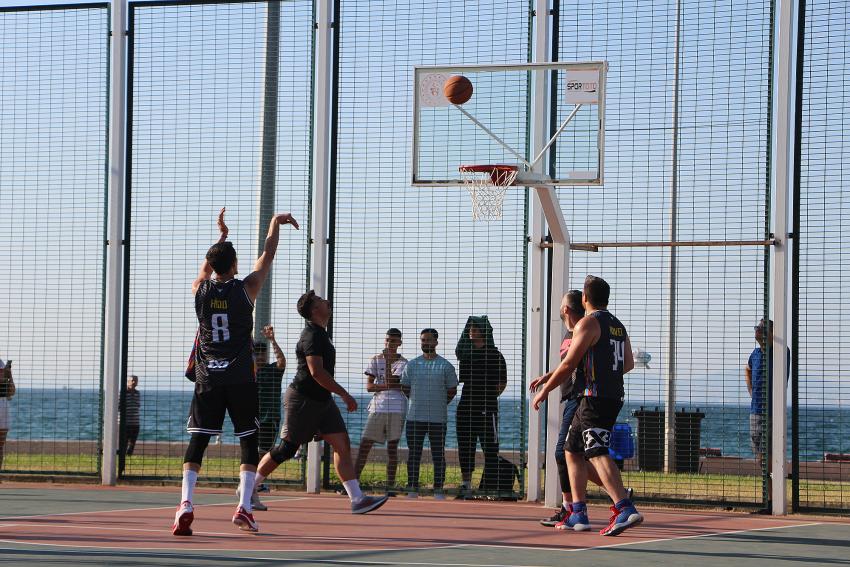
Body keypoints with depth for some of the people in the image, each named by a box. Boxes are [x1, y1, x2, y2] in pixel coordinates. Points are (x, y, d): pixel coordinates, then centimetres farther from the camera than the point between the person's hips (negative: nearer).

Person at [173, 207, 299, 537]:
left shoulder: (200, 290, 2)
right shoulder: (245, 289, -4)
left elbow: (207, 266, 25)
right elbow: (267, 255, 9)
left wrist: (222, 235, 38)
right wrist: (275, 223, 24)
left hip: (207, 379, 2)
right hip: (240, 379, -2)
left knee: (197, 440, 0)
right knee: (249, 440, 7)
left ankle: (186, 503, -17)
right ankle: (244, 507, -5)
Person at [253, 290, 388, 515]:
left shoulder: (320, 333, 13)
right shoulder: (312, 336, -19)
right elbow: (316, 372, -28)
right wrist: (344, 394, -27)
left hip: (321, 401, 9)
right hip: (302, 400, -9)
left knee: (342, 445, -2)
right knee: (286, 449, -1)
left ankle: (357, 499, -8)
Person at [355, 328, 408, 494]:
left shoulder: (403, 363, 4)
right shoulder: (375, 360, 11)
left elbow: (390, 381, -10)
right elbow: (369, 386, 1)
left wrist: (388, 361, -12)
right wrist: (390, 386, -10)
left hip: (396, 408, -2)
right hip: (377, 408, 2)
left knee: (392, 447, 0)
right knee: (364, 445, -2)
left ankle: (390, 485, 4)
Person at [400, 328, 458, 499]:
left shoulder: (445, 366, 2)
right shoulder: (412, 365, 8)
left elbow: (452, 390, 9)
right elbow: (405, 388, 16)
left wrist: (440, 404, 10)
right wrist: (418, 402, 13)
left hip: (438, 419, -2)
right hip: (414, 418, 2)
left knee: (438, 455, 1)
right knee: (414, 454, 3)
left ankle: (438, 490, 5)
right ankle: (413, 489, 8)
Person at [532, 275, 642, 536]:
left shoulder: (588, 323, -9)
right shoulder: (618, 326, 16)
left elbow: (568, 365, -11)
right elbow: (628, 364, 26)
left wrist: (544, 391, -2)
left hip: (594, 398, -9)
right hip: (615, 395, 9)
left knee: (598, 454, -17)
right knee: (573, 451, 17)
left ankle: (625, 509, -31)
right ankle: (578, 514, 17)